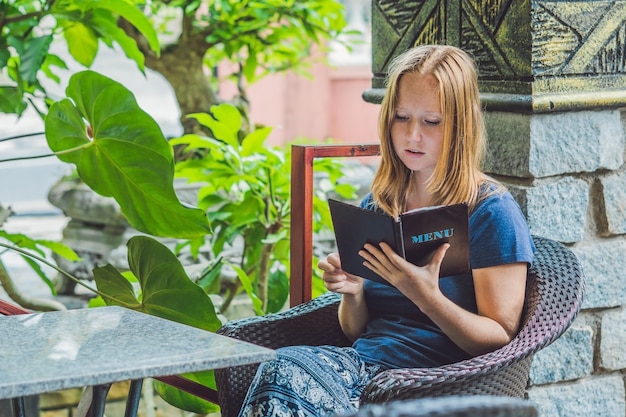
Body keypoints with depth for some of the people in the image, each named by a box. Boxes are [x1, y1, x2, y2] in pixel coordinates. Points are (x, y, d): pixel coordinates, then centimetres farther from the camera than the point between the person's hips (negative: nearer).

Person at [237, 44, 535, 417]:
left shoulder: (491, 211, -1)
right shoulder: (377, 204, 17)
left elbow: (500, 338, -5)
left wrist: (428, 298, -21)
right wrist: (351, 291, -1)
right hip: (363, 363, 6)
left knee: (281, 375, -31)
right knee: (282, 367, -31)